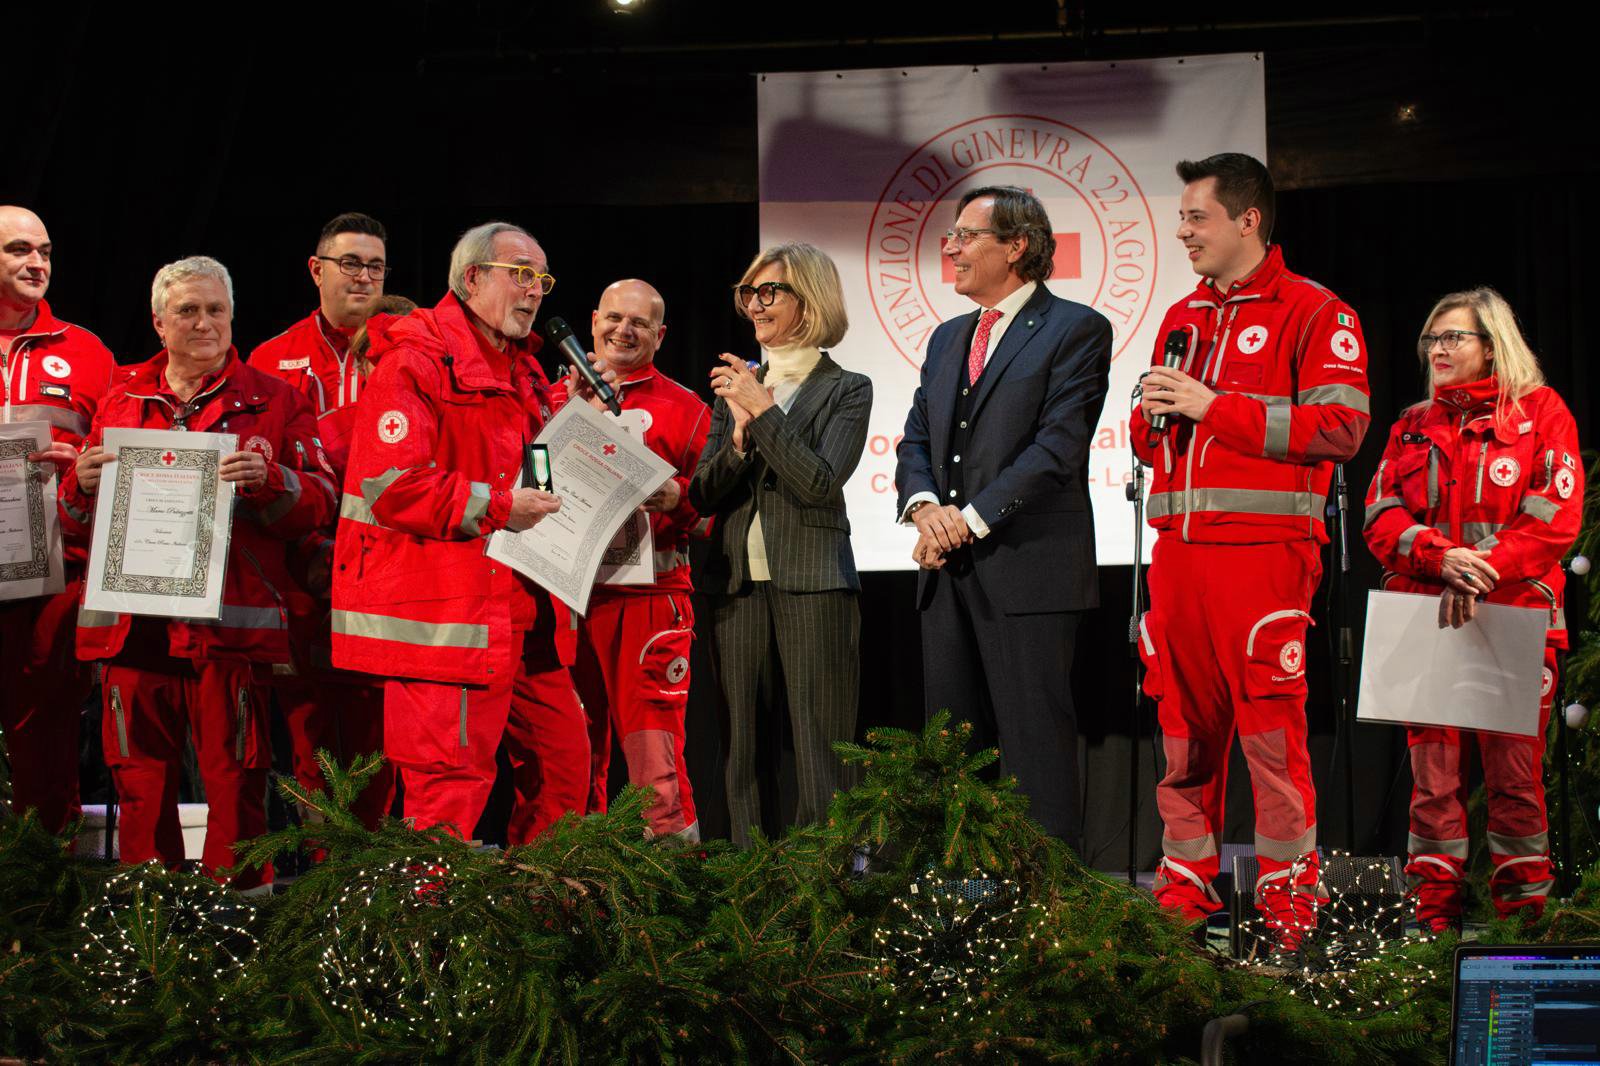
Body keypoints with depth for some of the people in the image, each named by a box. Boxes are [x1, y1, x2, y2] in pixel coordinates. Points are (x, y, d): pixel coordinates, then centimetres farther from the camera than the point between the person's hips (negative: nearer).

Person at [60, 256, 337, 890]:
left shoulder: (272, 401, 9)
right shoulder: (122, 399, 17)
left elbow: (319, 504, 2)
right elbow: (75, 526, 20)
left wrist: (268, 478, -17)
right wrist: (83, 486, -2)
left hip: (230, 621, -3)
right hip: (131, 620, 3)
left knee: (234, 780, -4)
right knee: (140, 785, 5)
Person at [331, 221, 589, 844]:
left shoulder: (524, 373, 20)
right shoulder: (416, 363, -8)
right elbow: (386, 486, -19)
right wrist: (497, 508, -20)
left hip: (523, 616, 9)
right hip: (446, 615, -9)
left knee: (563, 765, 11)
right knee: (451, 790, -8)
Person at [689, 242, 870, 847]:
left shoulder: (846, 390, 2)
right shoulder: (737, 386, 15)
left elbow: (820, 483, -11)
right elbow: (702, 496, 9)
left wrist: (764, 412, -14)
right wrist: (739, 438, -8)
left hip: (811, 584, -4)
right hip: (736, 583, 4)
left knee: (817, 751, -6)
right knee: (741, 746, 3)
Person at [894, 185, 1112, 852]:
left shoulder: (1075, 329, -3)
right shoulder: (948, 339, 21)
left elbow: (1058, 445, -12)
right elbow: (916, 439, 17)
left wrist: (973, 517, -15)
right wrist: (924, 507, -5)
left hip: (1027, 568, -7)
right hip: (948, 571, 7)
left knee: (1036, 743, -7)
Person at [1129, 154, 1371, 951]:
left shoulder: (1314, 313, -1)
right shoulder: (1181, 318, 21)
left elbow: (1342, 427, -13)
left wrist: (1215, 408, -14)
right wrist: (1151, 418, 2)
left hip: (1264, 547, -6)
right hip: (1179, 548, 6)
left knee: (1271, 726, -7)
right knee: (1184, 726, 8)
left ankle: (1288, 901, 1)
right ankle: (1185, 891, 15)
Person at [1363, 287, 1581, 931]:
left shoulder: (1540, 412, 8)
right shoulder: (1413, 427, 19)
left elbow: (1556, 518, -3)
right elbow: (1381, 518, 8)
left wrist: (1483, 572, -15)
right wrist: (1441, 558, -12)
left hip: (1515, 613, -3)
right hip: (1424, 616, 3)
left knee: (1515, 771, -6)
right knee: (1433, 769, -2)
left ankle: (1523, 912, 0)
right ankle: (1435, 918, 1)